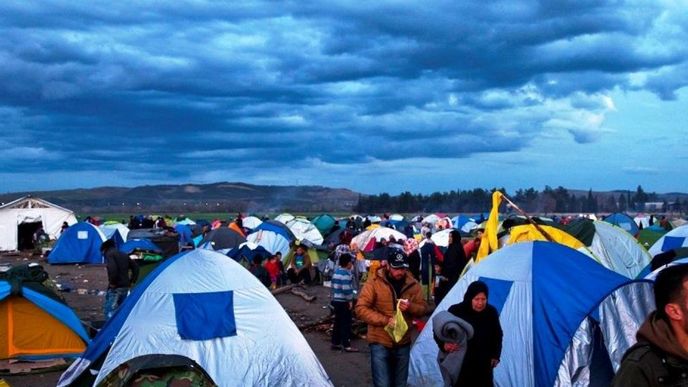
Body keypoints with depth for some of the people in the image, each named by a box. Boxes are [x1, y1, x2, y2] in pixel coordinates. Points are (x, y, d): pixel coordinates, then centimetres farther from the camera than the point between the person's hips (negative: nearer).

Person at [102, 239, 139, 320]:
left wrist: (112, 282, -16)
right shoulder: (124, 255, 18)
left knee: (109, 310, -8)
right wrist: (132, 281, 14)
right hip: (126, 286, 8)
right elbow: (135, 267, 17)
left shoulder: (109, 254, -6)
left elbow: (112, 269, -24)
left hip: (115, 287, -8)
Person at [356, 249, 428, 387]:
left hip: (403, 343, 4)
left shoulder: (412, 284, -1)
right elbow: (361, 309, -14)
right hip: (380, 343, -4)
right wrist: (386, 320, -24)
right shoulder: (374, 282, -12)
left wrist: (410, 307, -18)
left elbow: (423, 308, 5)